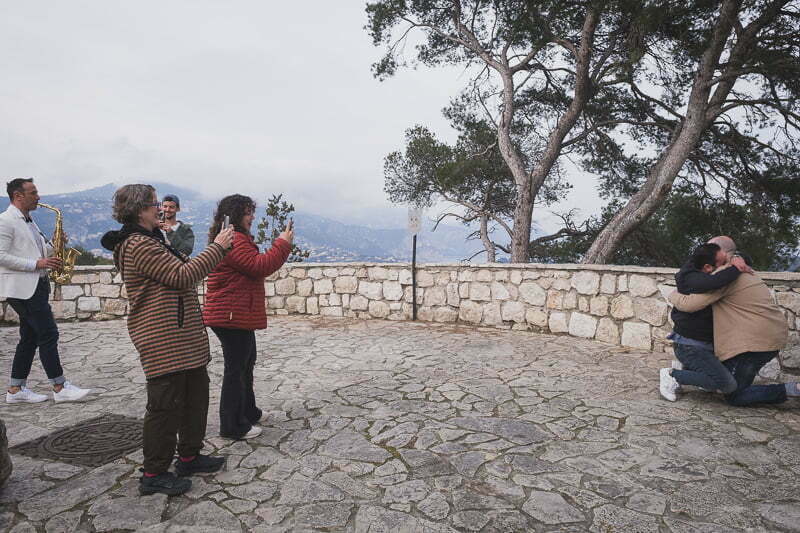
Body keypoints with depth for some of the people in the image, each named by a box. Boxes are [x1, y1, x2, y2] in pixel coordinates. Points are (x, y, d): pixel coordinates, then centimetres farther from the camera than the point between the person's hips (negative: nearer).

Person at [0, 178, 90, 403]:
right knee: (49, 334, -8)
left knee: (30, 338, 11)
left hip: (36, 285, 9)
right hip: (22, 288, -9)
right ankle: (60, 388, -1)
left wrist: (53, 247, 5)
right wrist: (37, 264, -19)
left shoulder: (28, 221, 18)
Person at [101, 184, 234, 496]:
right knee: (166, 403, -2)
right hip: (164, 339, -11)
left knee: (195, 396, 17)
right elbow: (182, 276, -22)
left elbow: (178, 273, 21)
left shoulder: (148, 240, 19)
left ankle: (189, 457, 30)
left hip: (181, 336, 11)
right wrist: (217, 248, -16)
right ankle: (154, 474, 12)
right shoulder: (139, 244, -17)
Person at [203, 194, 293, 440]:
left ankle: (248, 411, 36)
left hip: (239, 316, 12)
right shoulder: (234, 240, -18)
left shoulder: (236, 239, 18)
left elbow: (253, 267, 20)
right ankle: (233, 426, 10)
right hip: (233, 316, -12)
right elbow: (259, 266, -24)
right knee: (236, 369, -2)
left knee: (246, 363, 21)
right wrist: (282, 244, -16)